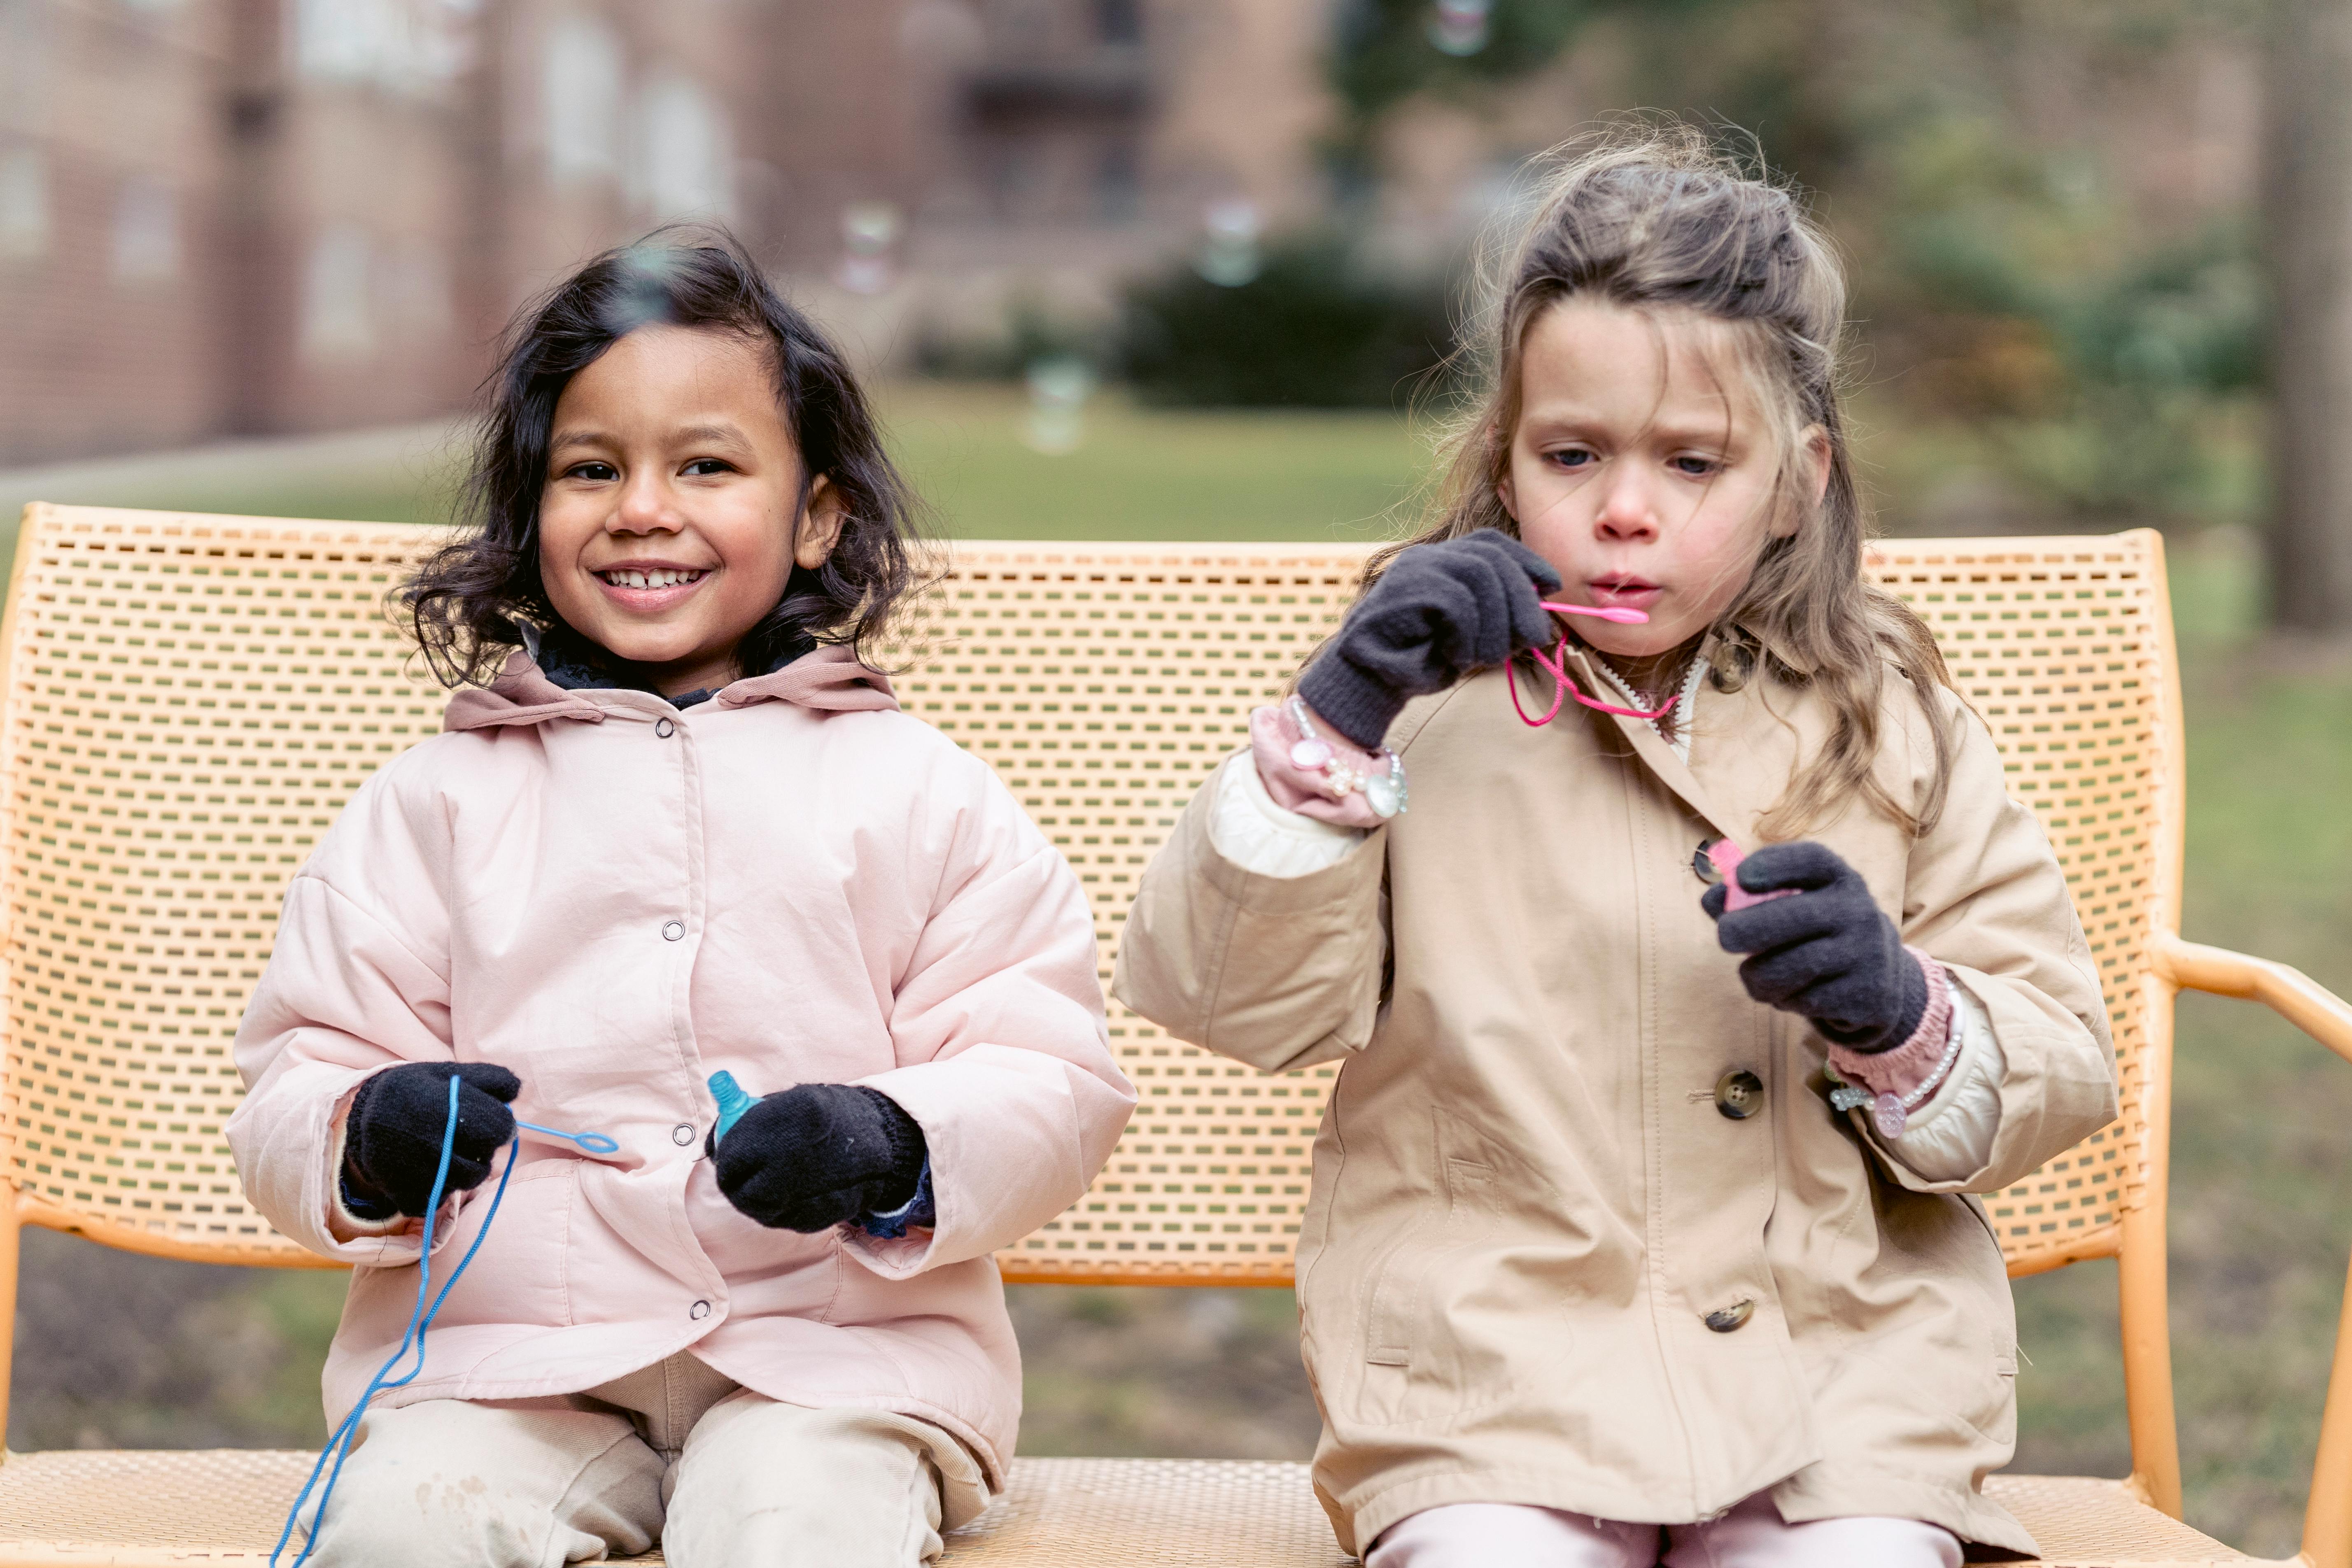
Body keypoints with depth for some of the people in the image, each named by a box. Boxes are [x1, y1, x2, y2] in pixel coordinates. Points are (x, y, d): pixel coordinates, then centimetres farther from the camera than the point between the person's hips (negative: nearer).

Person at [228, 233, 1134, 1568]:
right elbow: (288, 1098, 10)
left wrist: (894, 1152, -17)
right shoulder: (436, 804, 12)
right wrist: (366, 1142, -13)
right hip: (503, 1342, 2)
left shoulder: (916, 793, 8)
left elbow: (1058, 1088, 3)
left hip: (834, 1335, -1)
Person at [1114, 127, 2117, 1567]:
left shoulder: (1891, 729, 9)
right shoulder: (1427, 703, 5)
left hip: (1839, 1353, 2)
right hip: (1490, 1339, -1)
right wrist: (1337, 724, -14)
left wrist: (1901, 1016, -12)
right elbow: (1224, 997, -4)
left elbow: (2061, 1072, 9)